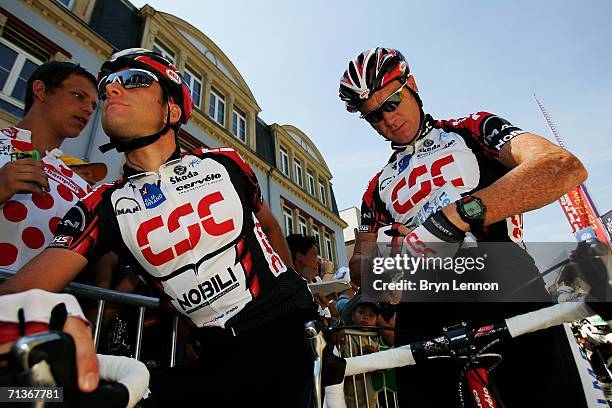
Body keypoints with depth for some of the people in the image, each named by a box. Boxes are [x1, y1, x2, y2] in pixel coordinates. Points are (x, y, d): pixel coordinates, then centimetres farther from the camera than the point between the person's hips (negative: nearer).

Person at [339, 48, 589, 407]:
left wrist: (456, 216, -20)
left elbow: (565, 167, -6)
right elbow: (359, 268, 18)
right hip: (428, 322, 3)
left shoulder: (472, 129, 13)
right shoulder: (378, 187, 22)